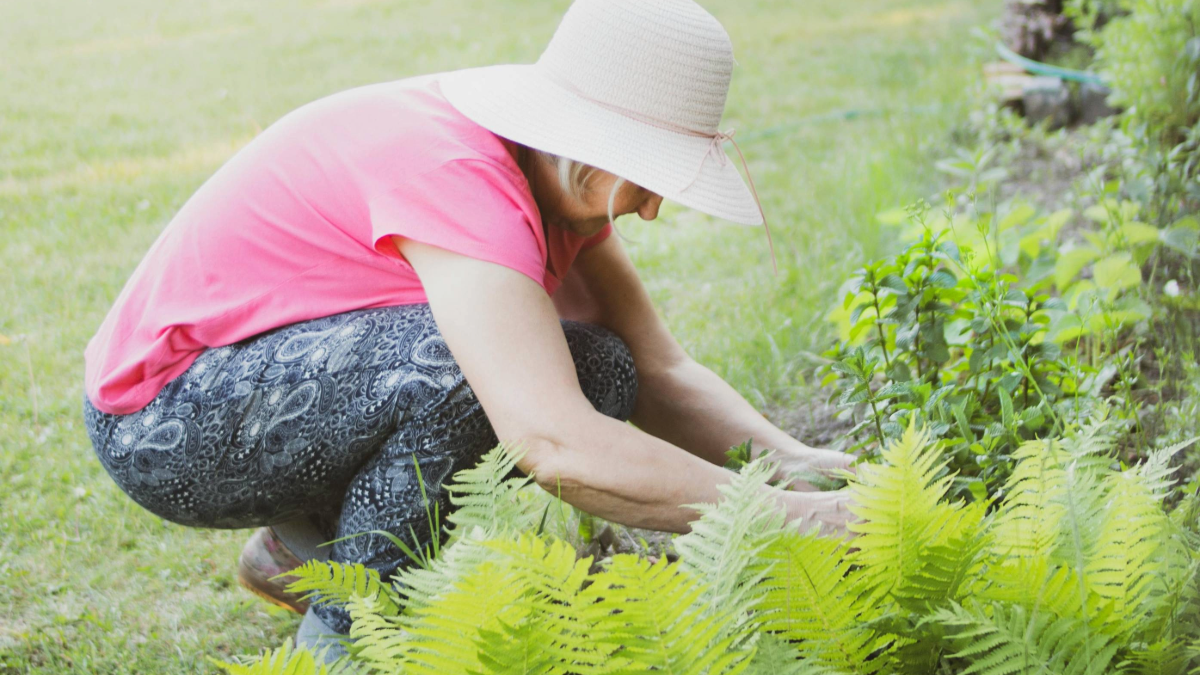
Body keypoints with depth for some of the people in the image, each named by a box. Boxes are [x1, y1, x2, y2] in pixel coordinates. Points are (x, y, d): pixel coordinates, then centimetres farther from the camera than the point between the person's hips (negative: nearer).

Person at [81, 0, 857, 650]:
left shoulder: (561, 177, -4)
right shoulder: (453, 174, -33)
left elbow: (660, 370, -4)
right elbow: (553, 446, -42)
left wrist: (793, 460, -20)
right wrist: (788, 514, -38)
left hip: (298, 370, 9)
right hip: (163, 425, -8)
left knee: (597, 375, -5)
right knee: (465, 361, -33)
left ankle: (305, 546, 9)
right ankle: (346, 633, -10)